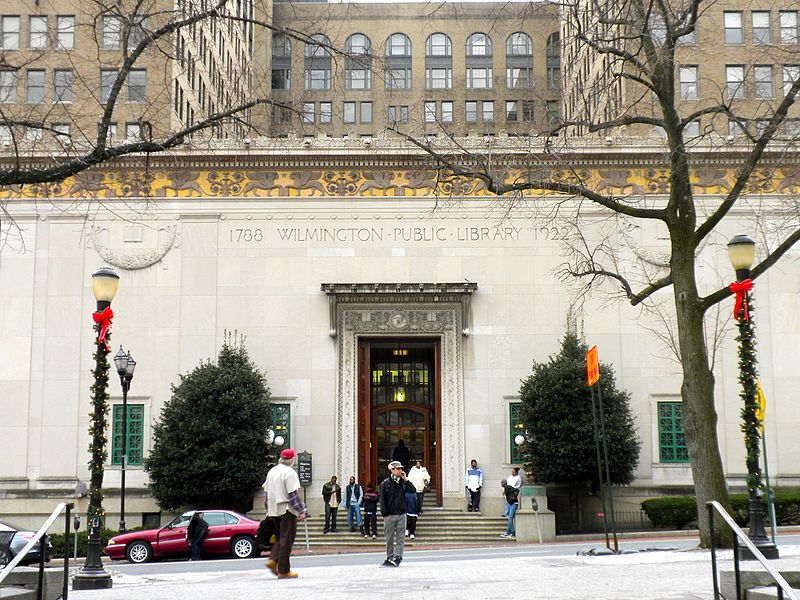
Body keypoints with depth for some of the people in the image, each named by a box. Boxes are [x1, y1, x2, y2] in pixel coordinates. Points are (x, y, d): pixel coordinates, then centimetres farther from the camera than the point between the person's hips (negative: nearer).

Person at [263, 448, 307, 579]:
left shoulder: (271, 471, 13)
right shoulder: (289, 473, -12)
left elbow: (266, 492, 18)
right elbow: (293, 494, -16)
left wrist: (268, 510, 25)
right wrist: (301, 511, -12)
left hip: (273, 512, 7)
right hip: (286, 511, -7)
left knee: (280, 537, 19)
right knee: (286, 539, -2)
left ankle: (272, 560, 1)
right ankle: (283, 570, -1)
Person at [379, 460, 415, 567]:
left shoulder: (403, 482, 9)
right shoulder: (385, 483, -2)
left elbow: (413, 491, -1)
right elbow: (382, 499, -4)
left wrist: (405, 479, -4)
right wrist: (385, 514, -10)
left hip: (401, 515, 3)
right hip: (390, 515, -3)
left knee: (400, 538, -2)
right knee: (389, 539, 5)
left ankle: (397, 557, -2)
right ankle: (390, 558, 15)